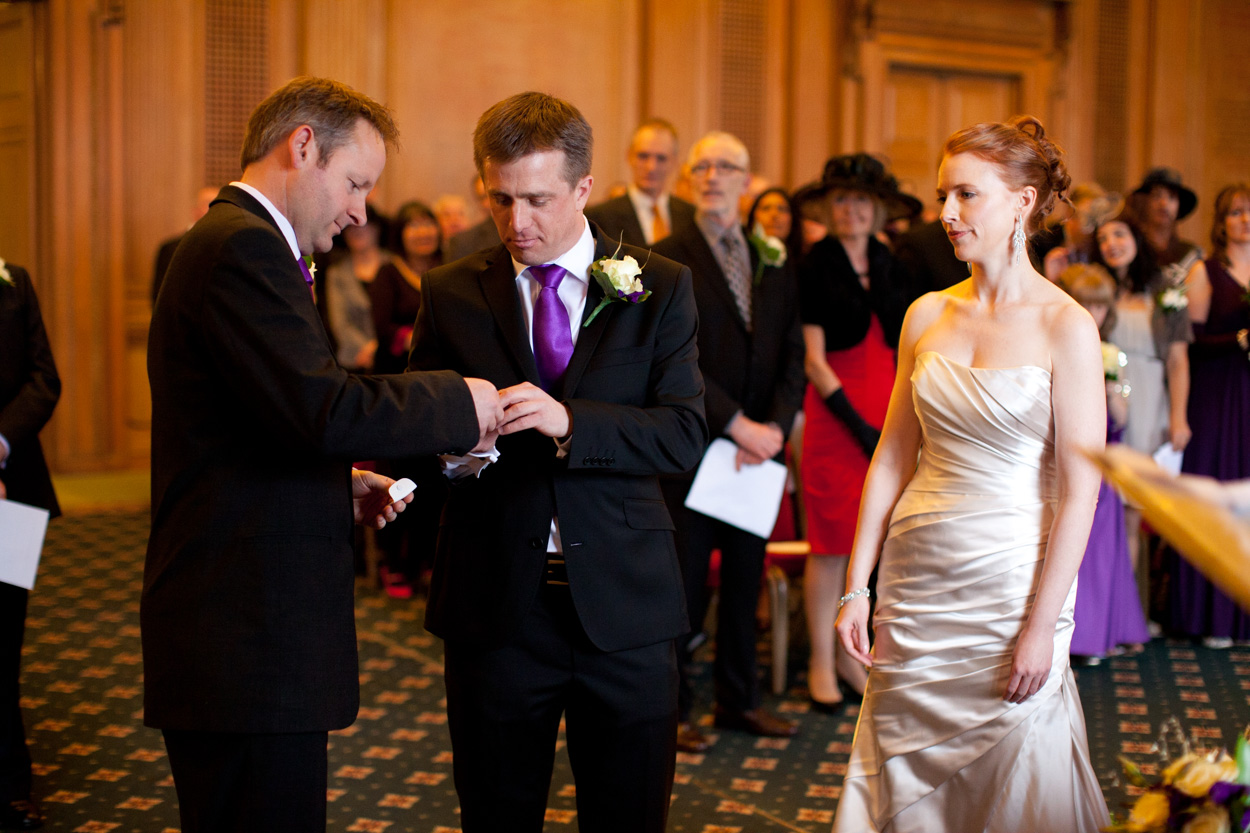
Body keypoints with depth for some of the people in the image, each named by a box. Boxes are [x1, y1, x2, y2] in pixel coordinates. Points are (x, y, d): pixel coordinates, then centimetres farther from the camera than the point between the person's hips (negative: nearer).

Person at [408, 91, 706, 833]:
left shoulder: (661, 287, 2)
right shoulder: (452, 293, 5)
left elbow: (686, 436, -8)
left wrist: (569, 421, -24)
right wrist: (451, 447, -17)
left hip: (625, 607, -1)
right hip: (496, 606, 1)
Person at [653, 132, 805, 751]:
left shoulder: (774, 264, 11)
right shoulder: (667, 260, -5)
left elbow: (793, 357, 7)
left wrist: (775, 427, -8)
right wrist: (737, 424, -17)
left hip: (759, 448, 5)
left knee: (745, 583, 13)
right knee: (684, 588, 3)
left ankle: (739, 701, 26)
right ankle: (672, 707, 15)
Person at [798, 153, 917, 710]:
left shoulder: (889, 264, 11)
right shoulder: (815, 267, -6)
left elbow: (904, 346, 14)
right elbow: (813, 358, -9)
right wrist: (857, 423, -14)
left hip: (886, 411, 5)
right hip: (834, 410, -5)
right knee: (832, 543, -1)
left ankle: (850, 652, 21)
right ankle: (820, 661, 11)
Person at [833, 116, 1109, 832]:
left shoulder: (1066, 326, -9)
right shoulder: (928, 315, 5)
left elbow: (1079, 491, -11)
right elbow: (894, 459, 8)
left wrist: (1042, 626, -15)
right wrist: (857, 587, 5)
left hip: (1011, 578, -4)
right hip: (916, 577, 5)